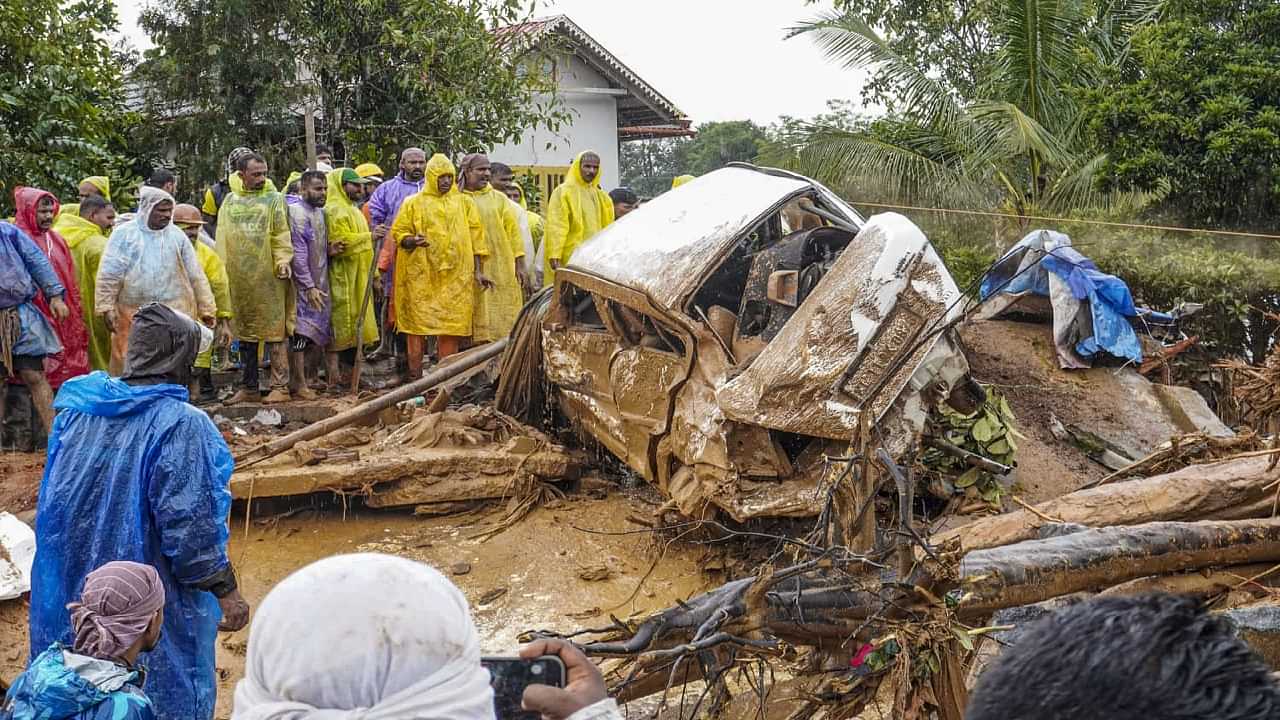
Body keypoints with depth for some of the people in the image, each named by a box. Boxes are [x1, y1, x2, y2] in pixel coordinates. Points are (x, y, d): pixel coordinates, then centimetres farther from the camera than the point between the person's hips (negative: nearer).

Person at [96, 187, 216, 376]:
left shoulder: (177, 236, 9)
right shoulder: (124, 234, 1)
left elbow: (195, 276, 11)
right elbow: (109, 274, -1)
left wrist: (207, 309, 9)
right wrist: (106, 307, -8)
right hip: (133, 316, -1)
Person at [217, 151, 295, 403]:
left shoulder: (274, 199, 2)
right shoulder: (230, 201, 13)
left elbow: (282, 235, -4)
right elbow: (222, 237, 14)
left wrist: (283, 260, -20)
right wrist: (221, 268, 6)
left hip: (268, 278, -4)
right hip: (238, 278, 4)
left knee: (274, 332, -4)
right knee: (245, 334, 10)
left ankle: (280, 386, 1)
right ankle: (249, 388, 19)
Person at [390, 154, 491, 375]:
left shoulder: (464, 203, 11)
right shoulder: (413, 203, 6)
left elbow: (475, 238, 10)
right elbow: (398, 233, 5)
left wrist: (478, 271, 3)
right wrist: (412, 240, -17)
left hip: (455, 276, 1)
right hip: (421, 276, -1)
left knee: (451, 326, 1)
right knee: (417, 324, -2)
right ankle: (415, 377, 6)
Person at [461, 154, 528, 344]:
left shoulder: (499, 198, 11)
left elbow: (513, 231, 8)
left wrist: (520, 265, 1)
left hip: (501, 271, 2)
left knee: (503, 318, 0)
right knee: (476, 319, 0)